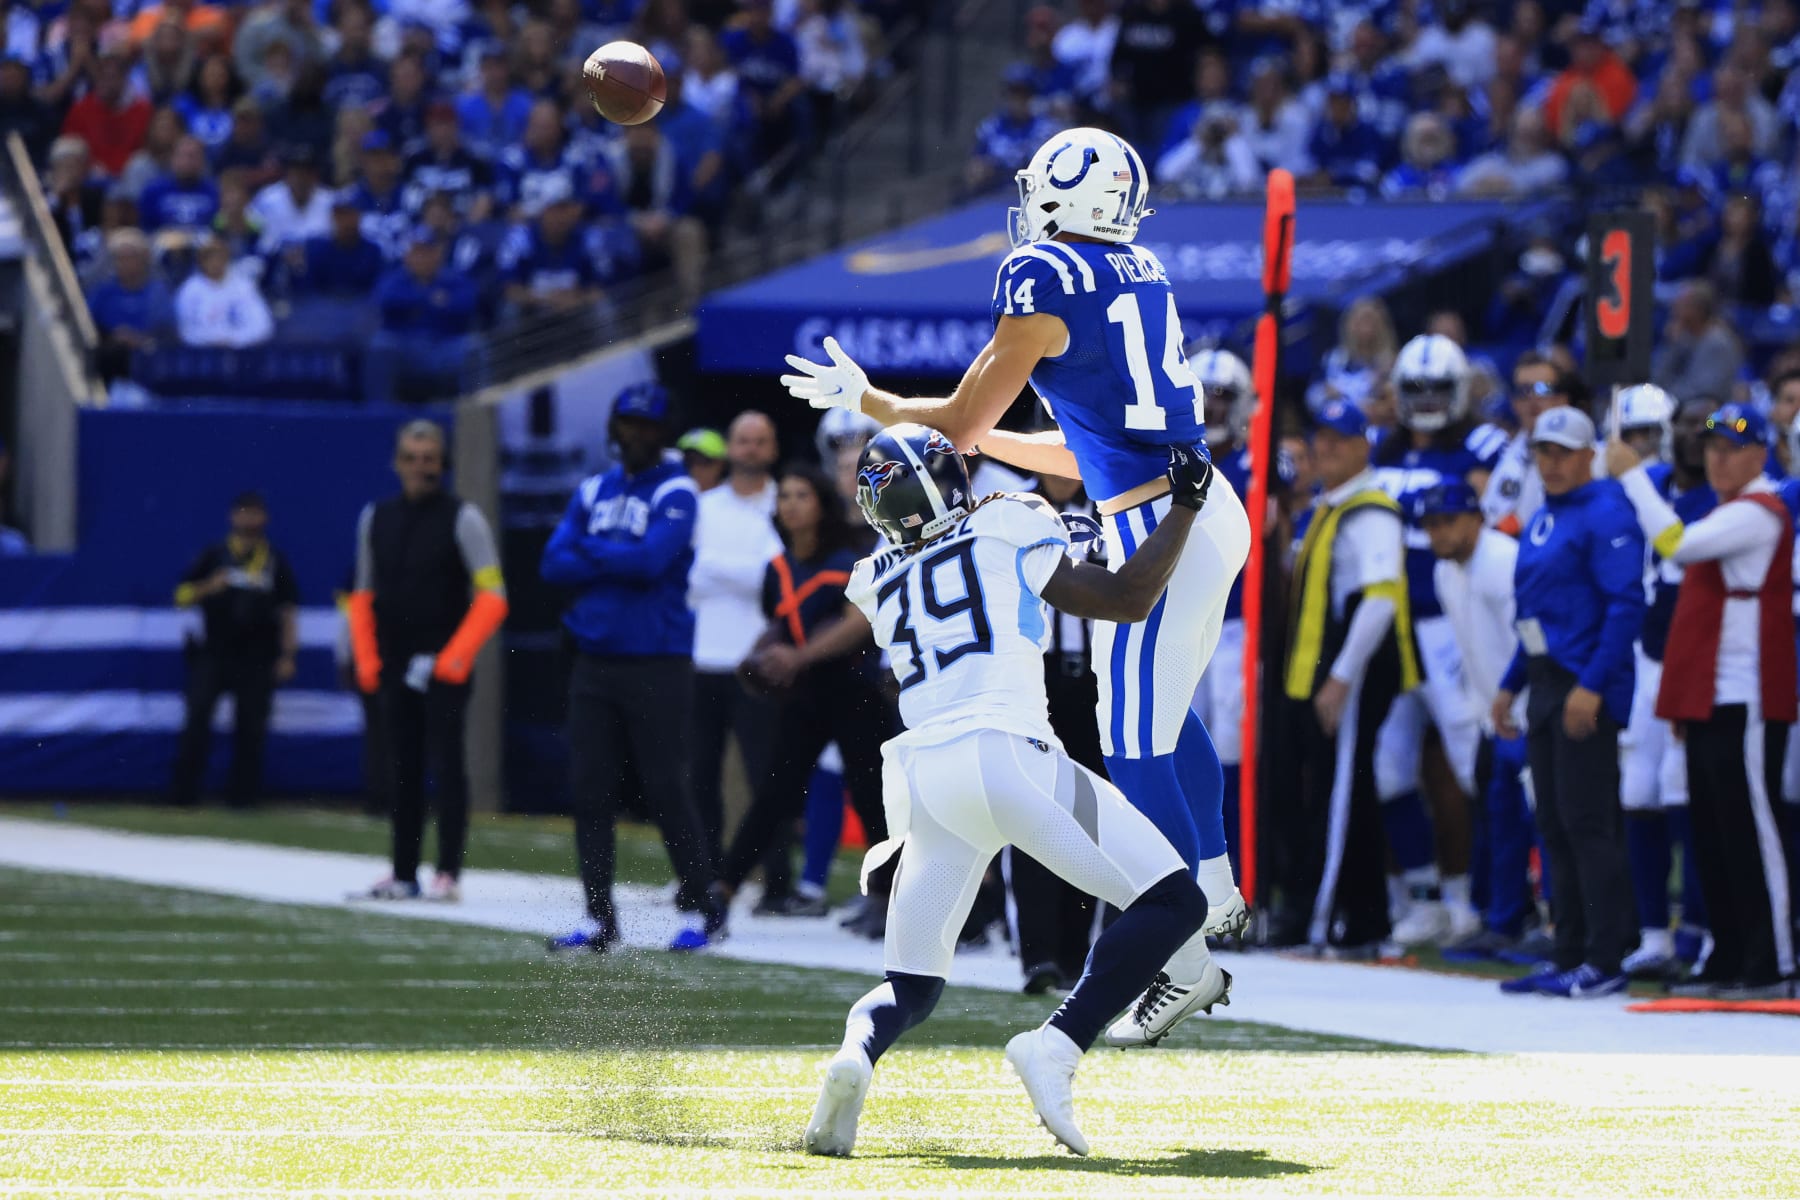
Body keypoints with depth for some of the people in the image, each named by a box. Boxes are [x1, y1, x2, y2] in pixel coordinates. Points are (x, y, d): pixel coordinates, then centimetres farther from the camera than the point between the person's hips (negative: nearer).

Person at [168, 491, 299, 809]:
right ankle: (183, 792, -7)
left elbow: (288, 611, 11)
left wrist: (287, 656, 2)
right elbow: (182, 597, 7)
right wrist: (209, 587, -12)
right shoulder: (214, 555, 8)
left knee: (251, 728, -1)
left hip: (257, 660, 1)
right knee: (197, 718, -10)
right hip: (212, 654, -1)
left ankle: (241, 794, 6)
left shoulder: (275, 562, 11)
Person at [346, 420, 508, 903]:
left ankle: (448, 874, -6)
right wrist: (366, 657, 8)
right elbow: (364, 594, 19)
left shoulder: (461, 518, -5)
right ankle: (403, 875, 12)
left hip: (444, 665, -5)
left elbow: (492, 596, -8)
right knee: (402, 769, 8)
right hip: (394, 663, 5)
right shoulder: (376, 519, 11)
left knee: (446, 766, -7)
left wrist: (456, 656, -15)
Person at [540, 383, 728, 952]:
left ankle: (709, 911, 3)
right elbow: (555, 564, 5)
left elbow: (653, 559, -17)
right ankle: (600, 919, 7)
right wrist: (622, 561, -8)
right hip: (594, 664, 6)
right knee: (590, 791, 3)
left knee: (666, 789, -6)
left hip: (657, 664, -6)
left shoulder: (676, 493, -2)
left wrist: (590, 550, -4)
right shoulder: (592, 492, 15)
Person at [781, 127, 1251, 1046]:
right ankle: (1216, 894, 36)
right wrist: (980, 440, 27)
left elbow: (957, 424, -4)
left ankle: (1187, 963, 2)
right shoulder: (1138, 277, 13)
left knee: (1138, 748, -2)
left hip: (1159, 537, -9)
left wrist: (863, 399, 12)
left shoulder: (1045, 280, -12)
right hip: (1206, 513, 9)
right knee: (1161, 716, 25)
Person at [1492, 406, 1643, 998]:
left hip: (1587, 692, -10)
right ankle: (1569, 955, 14)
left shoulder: (1605, 514, -11)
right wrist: (1510, 686, 19)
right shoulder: (1542, 522, 18)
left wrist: (1591, 686, -23)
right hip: (1546, 686, 10)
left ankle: (1604, 961, -8)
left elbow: (1626, 605, -19)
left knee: (1587, 824, -10)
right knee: (1555, 827, 10)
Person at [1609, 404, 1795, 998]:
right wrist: (1687, 702, 21)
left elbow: (1678, 543, -24)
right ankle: (1728, 960, 16)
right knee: (1713, 837, 11)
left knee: (1750, 833, -9)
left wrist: (1633, 475, -17)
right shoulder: (1727, 513, 21)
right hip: (1710, 701, 10)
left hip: (1747, 703, -10)